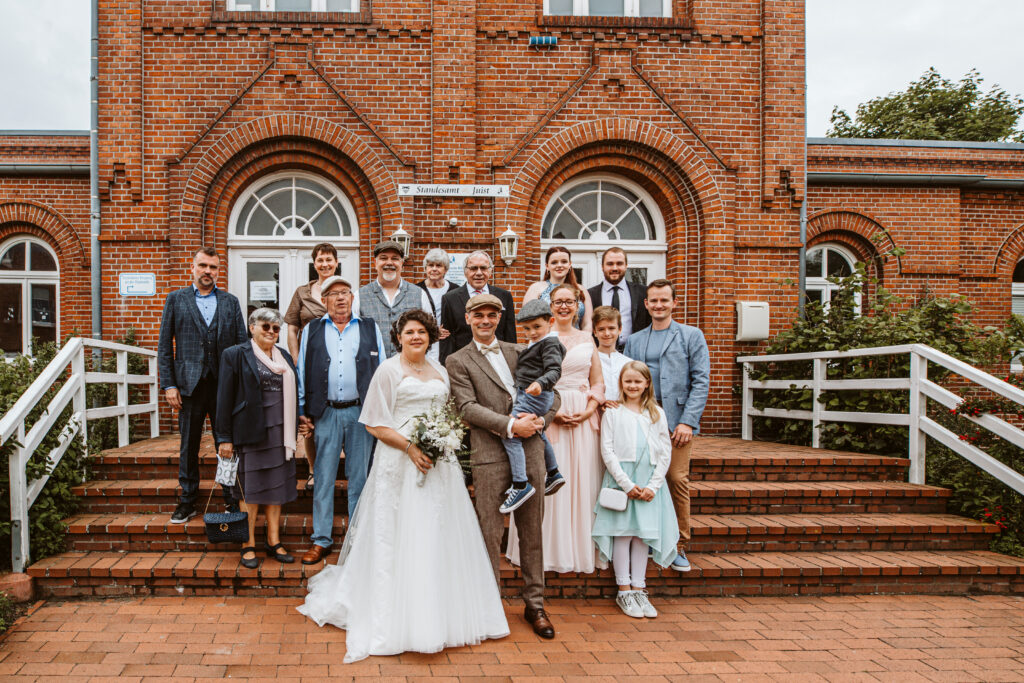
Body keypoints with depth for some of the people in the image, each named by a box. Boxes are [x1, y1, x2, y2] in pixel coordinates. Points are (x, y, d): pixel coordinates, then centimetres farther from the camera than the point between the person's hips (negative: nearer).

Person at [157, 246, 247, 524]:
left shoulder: (231, 302, 9)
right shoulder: (176, 299, 7)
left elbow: (242, 344, 7)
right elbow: (164, 347, 4)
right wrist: (168, 384, -4)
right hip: (189, 384, 0)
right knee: (188, 446, 8)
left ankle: (233, 500, 14)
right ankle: (187, 502, 19)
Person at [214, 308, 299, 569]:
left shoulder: (284, 357, 14)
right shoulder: (235, 355, -1)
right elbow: (225, 398, -5)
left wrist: (292, 433, 11)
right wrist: (225, 437, -9)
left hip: (279, 433, 5)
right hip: (250, 431, -5)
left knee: (276, 488, 9)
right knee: (250, 490, 0)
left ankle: (274, 541, 18)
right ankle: (248, 545, 10)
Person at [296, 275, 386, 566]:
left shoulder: (370, 329, 9)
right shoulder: (312, 330, 9)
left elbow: (382, 371, 7)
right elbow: (302, 372, 9)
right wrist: (302, 411, 3)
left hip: (361, 412, 0)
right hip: (325, 414, 0)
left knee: (359, 478, 7)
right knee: (323, 478, 3)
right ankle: (321, 541, 13)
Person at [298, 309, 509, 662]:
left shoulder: (439, 370, 14)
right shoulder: (389, 370, -1)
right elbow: (375, 424, -6)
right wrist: (411, 447, -17)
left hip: (439, 464, 5)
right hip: (400, 464, -5)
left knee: (440, 538, 8)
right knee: (400, 539, -1)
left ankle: (443, 616, 19)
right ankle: (396, 621, 10)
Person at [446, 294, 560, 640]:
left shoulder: (518, 352, 17)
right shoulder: (458, 361, 5)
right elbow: (468, 407, -7)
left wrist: (541, 419, -3)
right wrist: (510, 425, -17)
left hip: (530, 451, 4)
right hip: (490, 455, -3)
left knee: (532, 531, 10)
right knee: (490, 533, 1)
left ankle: (535, 605, 22)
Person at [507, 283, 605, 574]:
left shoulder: (587, 338, 13)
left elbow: (598, 382, 12)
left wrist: (589, 410, -5)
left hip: (585, 417, 3)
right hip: (548, 416, -3)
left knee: (583, 481, 3)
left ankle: (583, 548, 14)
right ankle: (552, 549, 7)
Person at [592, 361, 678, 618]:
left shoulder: (656, 413, 8)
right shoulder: (612, 412, 1)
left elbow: (665, 453, 6)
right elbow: (607, 451, -4)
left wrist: (653, 485, -4)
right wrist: (627, 484, -11)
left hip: (649, 483, 2)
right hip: (620, 480, -2)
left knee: (643, 534, 5)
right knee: (623, 533, -1)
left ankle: (638, 589, 14)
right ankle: (624, 591, 8)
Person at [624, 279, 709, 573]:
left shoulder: (692, 336, 8)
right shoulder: (633, 341, 16)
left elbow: (701, 381, 1)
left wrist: (687, 421, -9)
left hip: (677, 419, -2)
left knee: (677, 479, -5)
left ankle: (678, 546, 8)